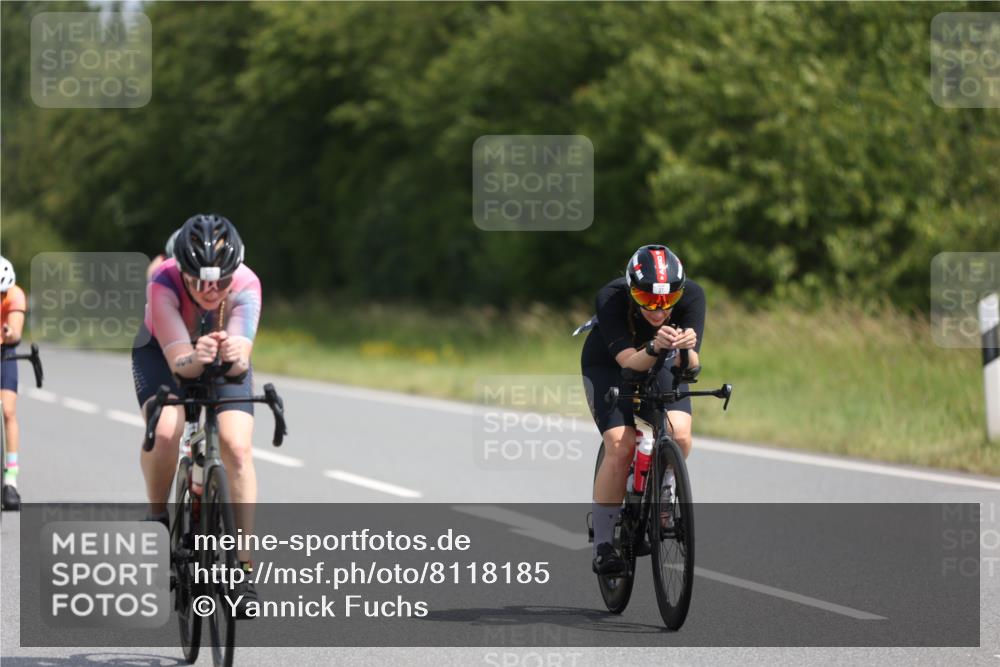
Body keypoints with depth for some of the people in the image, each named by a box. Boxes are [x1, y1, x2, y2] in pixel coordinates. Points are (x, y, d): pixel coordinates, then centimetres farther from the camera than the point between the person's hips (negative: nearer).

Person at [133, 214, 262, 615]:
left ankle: (244, 570, -13)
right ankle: (158, 519, -1)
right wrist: (196, 358, -63)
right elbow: (180, 362, -41)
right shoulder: (163, 284, -37)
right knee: (165, 430, -29)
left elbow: (241, 362, -42)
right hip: (162, 351, -1)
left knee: (237, 447, -19)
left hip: (225, 360, 1)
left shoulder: (246, 286, -34)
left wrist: (234, 356, -65)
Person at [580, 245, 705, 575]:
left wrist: (685, 350, -55)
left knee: (679, 437, -23)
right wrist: (654, 348, -57)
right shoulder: (611, 298, -34)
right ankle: (603, 546, -12)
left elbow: (690, 363, -32)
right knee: (621, 447, -23)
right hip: (608, 366, -2)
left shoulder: (691, 295, -29)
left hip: (663, 365, 2)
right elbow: (630, 362, -37)